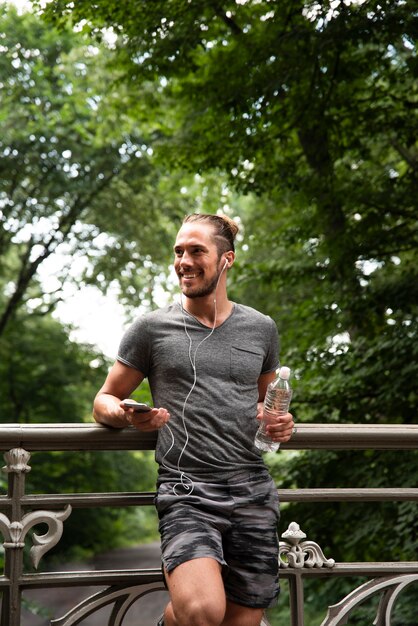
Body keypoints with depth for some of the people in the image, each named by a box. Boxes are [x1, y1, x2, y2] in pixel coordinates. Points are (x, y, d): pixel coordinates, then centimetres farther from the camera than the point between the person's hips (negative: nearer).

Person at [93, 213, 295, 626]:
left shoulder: (261, 329, 13)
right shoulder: (152, 328, 5)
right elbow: (105, 400, 10)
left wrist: (280, 423, 4)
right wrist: (127, 417, -13)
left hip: (253, 492, 4)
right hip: (187, 489, -3)